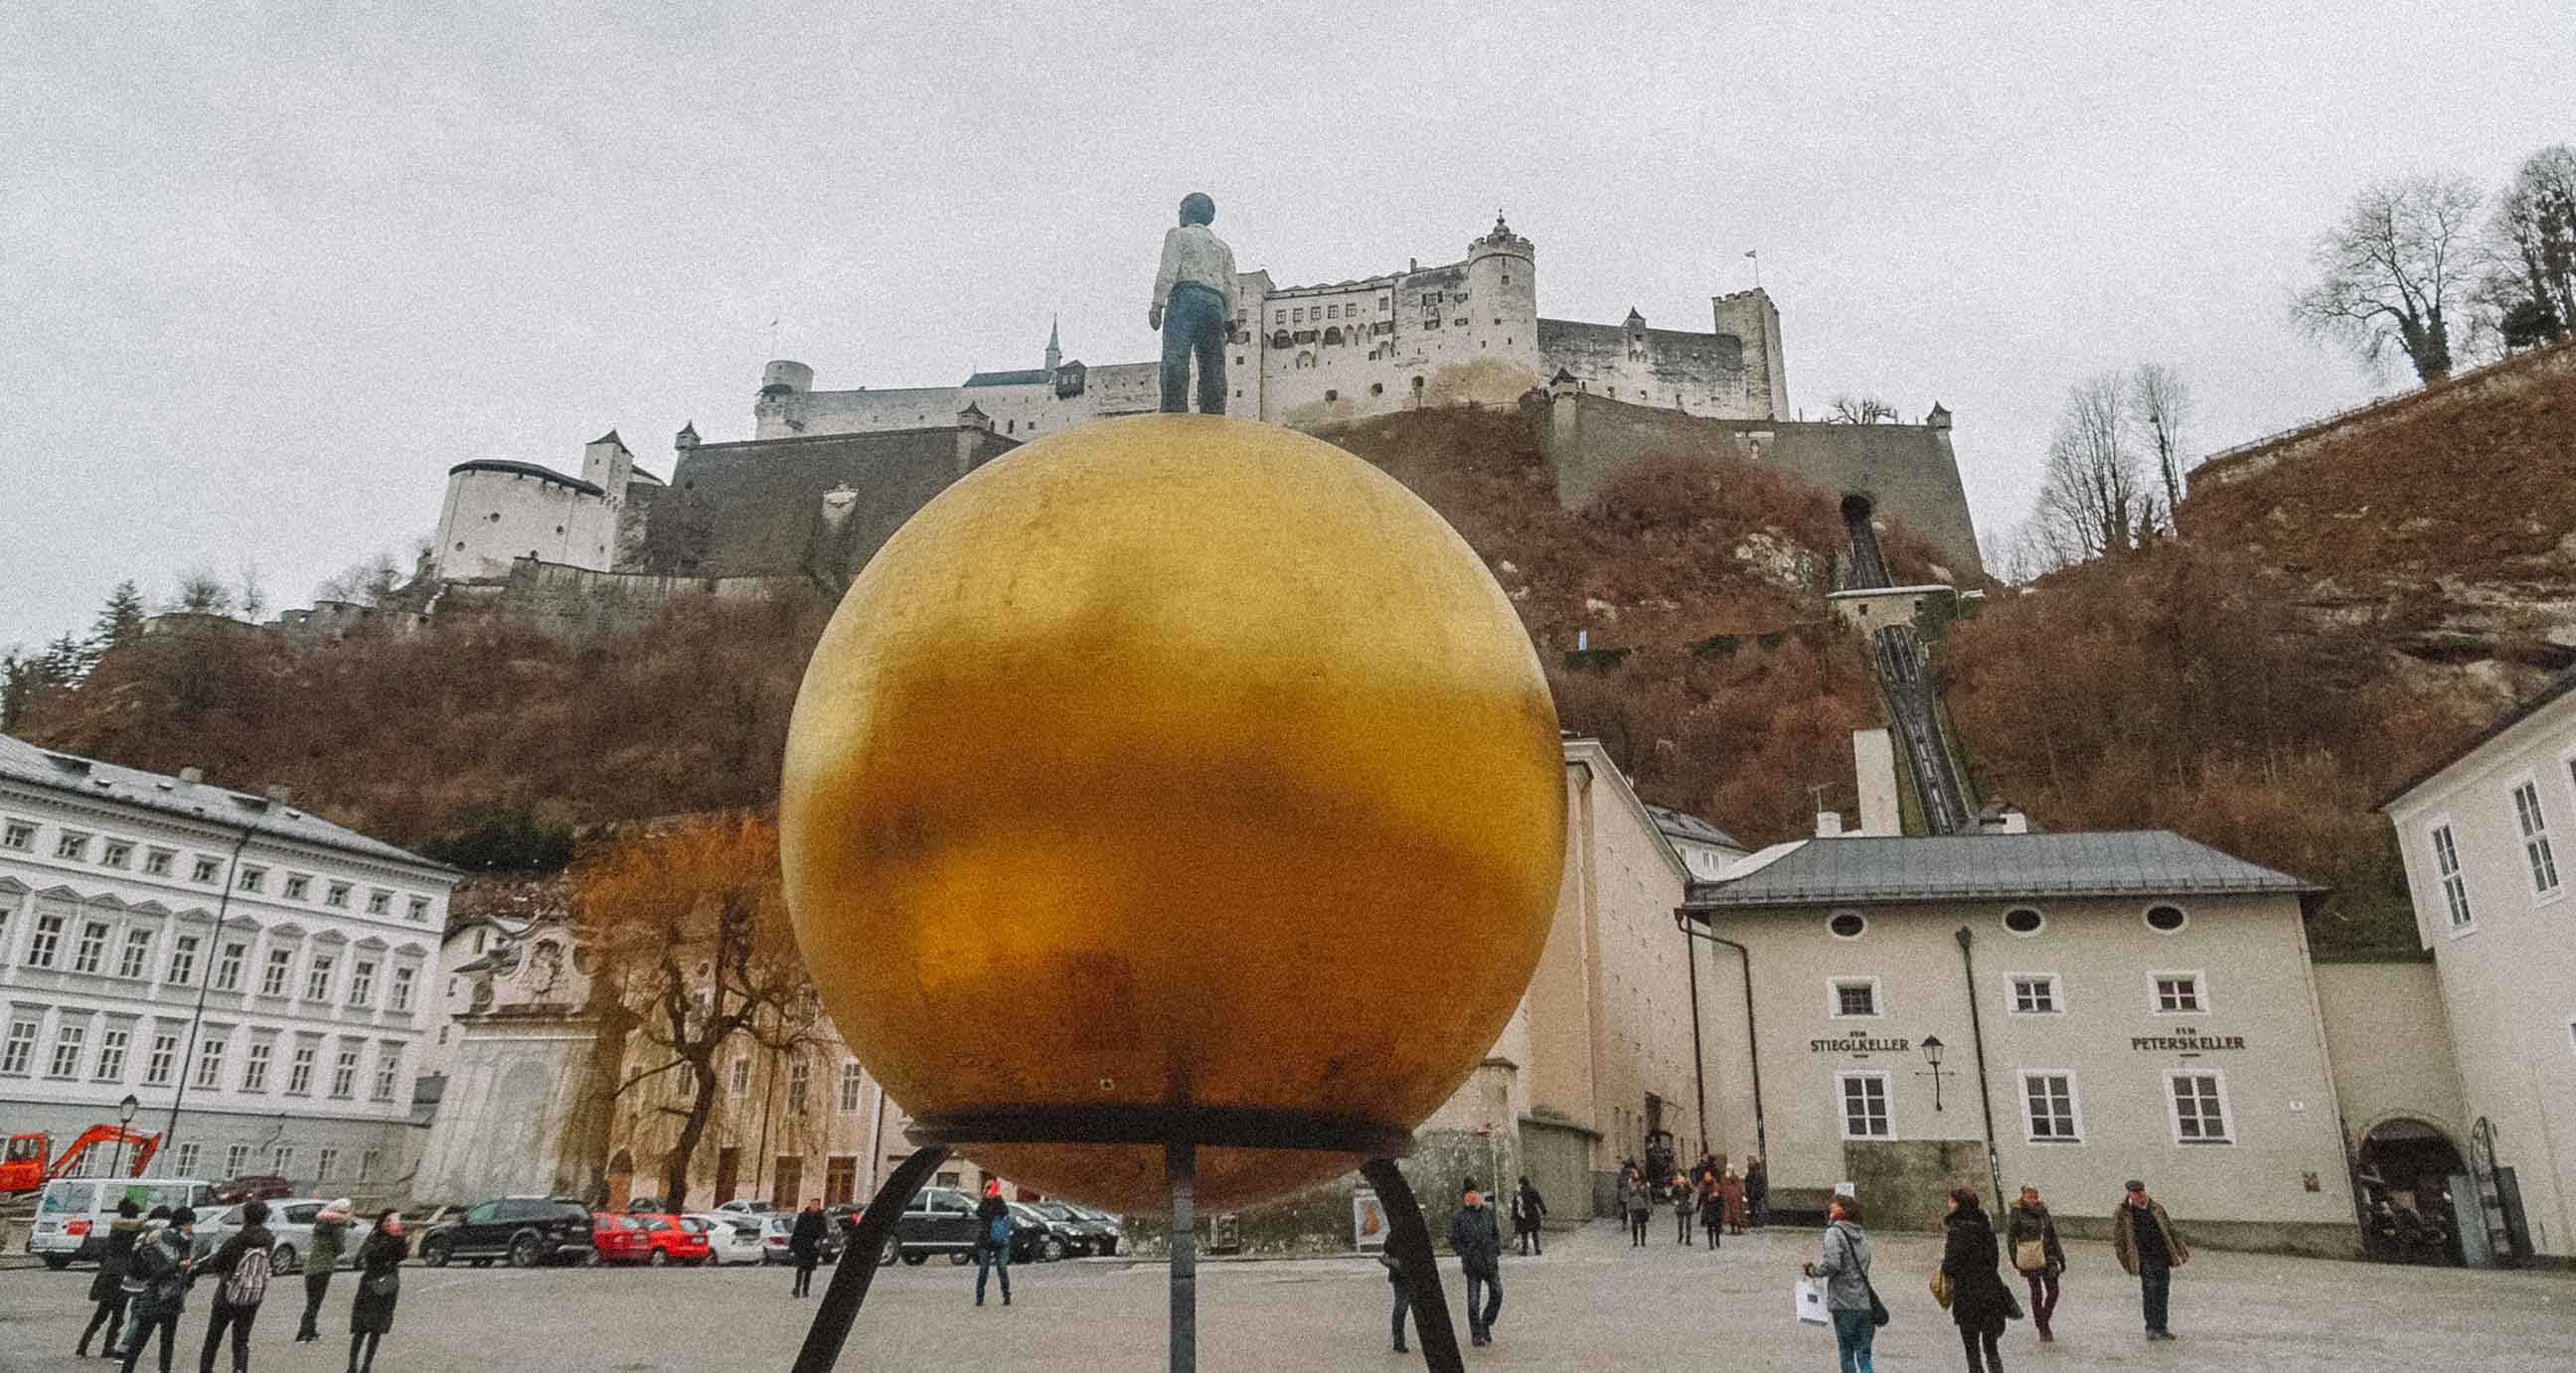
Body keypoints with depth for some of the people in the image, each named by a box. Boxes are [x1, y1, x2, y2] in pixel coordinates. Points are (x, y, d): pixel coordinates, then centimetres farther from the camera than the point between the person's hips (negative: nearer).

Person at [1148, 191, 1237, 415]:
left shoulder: (1177, 235, 13)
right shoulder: (1223, 247, 29)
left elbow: (1168, 270, -3)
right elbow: (1230, 287, 16)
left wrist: (1157, 305, -10)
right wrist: (1230, 321, 10)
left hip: (1185, 297, -5)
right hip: (1214, 304, 5)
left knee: (1175, 358, -18)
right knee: (1213, 365, 0)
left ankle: (1175, 411, -33)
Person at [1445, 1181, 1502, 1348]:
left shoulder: (1488, 1212, 6)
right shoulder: (1459, 1218, -6)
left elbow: (1496, 1233, 16)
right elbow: (1453, 1241, -3)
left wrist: (1497, 1250, 4)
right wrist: (1466, 1254, -10)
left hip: (1491, 1261, 3)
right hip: (1472, 1265, -3)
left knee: (1497, 1293, -4)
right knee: (1473, 1300, -1)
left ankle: (1486, 1324, 18)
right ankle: (1476, 1335, 11)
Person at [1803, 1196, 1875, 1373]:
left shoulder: (1835, 1232, -8)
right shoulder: (1862, 1234, 13)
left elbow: (1832, 1263, -21)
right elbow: (1863, 1266, 18)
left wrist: (1813, 1270, -5)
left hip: (1844, 1303, -5)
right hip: (1865, 1303, 5)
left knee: (1846, 1352, 7)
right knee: (1864, 1354, 8)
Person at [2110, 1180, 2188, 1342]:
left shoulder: (2156, 1208, 7)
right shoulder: (2121, 1213, -4)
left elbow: (2170, 1230, 17)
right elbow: (2118, 1240, 1)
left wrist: (2182, 1250, 16)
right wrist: (2126, 1262, -1)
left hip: (2162, 1256, 4)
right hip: (2144, 1257, -4)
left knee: (2162, 1292, 8)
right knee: (2149, 1290, -14)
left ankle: (2161, 1328, 20)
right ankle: (2151, 1328, -9)